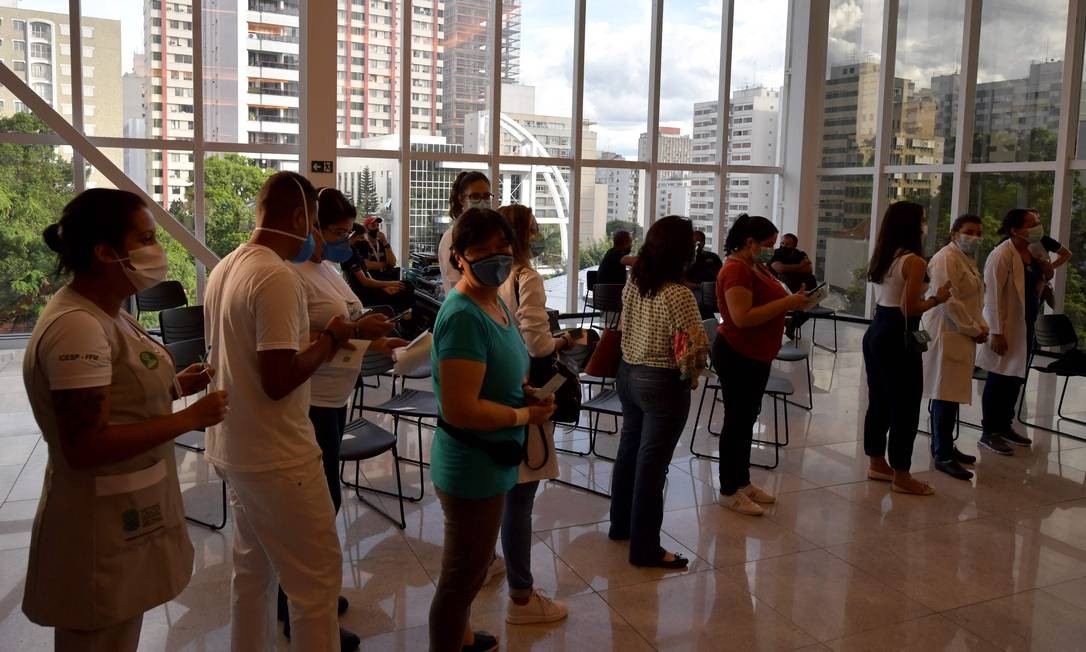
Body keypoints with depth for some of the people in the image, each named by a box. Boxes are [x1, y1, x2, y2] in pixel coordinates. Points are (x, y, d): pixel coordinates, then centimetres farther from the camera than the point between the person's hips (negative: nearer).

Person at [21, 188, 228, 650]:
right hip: (103, 530, -9)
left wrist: (173, 386, 2)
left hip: (125, 516, 9)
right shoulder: (76, 327, -25)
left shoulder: (102, 312, 6)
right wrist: (189, 419, -25)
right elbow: (84, 447, -29)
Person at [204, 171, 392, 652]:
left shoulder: (226, 268, 7)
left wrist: (317, 340, 12)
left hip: (233, 448, 10)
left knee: (253, 569, 21)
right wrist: (331, 338, -12)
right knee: (317, 576, 4)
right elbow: (278, 381, -26)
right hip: (277, 457, -9)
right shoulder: (279, 278, -22)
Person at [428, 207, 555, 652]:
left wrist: (527, 391, 1)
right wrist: (526, 415, -19)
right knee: (464, 574, 9)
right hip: (473, 465, -10)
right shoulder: (464, 317, -27)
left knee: (467, 567, 28)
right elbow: (461, 410, -31)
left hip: (488, 460, 10)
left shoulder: (495, 303, 3)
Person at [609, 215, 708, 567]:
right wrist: (690, 375, -7)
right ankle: (645, 548, 11)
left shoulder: (633, 282, 0)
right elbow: (698, 345, -24)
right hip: (663, 384, -8)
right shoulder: (677, 294, -23)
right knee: (652, 462, 1)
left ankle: (621, 523, 36)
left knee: (629, 449, 20)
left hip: (627, 373, 8)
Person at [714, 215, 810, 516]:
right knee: (737, 422, -1)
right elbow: (742, 318, -29)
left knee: (747, 420, 16)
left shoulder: (757, 266, 11)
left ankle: (743, 482, 28)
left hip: (757, 356, 10)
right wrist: (786, 303, -26)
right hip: (737, 357, -10)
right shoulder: (736, 270, -20)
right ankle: (729, 491, 9)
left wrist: (792, 298, 3)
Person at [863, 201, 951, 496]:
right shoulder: (914, 262, -16)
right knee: (905, 406, 1)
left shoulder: (881, 258, 11)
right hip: (897, 338, -9)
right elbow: (909, 308, -19)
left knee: (879, 401, 17)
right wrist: (937, 299, -5)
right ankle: (901, 476, 8)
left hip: (876, 332, 9)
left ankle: (877, 463, 28)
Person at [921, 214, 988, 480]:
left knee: (951, 394, 13)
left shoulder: (968, 260, 19)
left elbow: (975, 300, 24)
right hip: (947, 335, -10)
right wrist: (974, 330, -13)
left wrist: (982, 327, 8)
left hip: (962, 336, 10)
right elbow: (949, 301, -20)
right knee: (946, 394, -7)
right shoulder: (946, 258, -13)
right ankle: (943, 456, -2)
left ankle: (943, 447, 23)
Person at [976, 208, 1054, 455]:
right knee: (999, 380, -1)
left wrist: (1046, 269, -2)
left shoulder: (1034, 252, 7)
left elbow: (1044, 279, 22)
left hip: (1026, 326, 8)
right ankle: (989, 432, 8)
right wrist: (997, 333, -22)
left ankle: (1005, 426, 28)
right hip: (1006, 327, -8)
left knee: (1015, 379, 15)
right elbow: (993, 295, -20)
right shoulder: (1002, 255, -17)